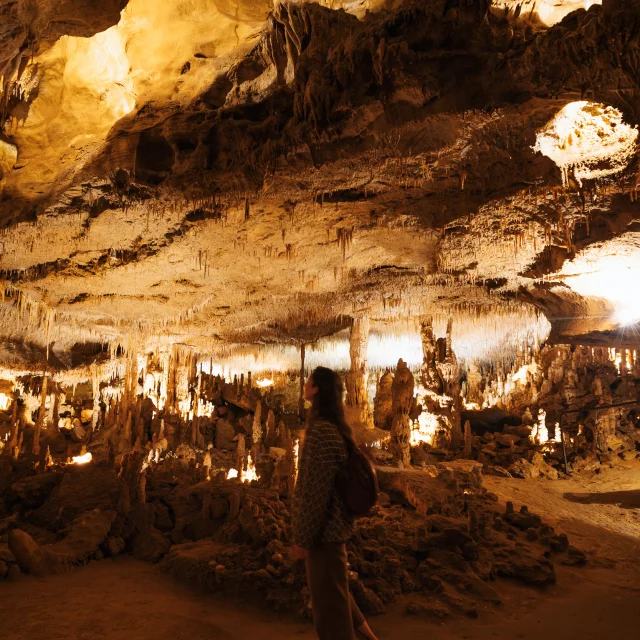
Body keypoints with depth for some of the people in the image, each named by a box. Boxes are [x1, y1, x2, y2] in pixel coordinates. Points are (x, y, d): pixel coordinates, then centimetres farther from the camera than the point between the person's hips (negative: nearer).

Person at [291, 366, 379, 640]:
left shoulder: (322, 431, -23)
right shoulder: (336, 426, 6)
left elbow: (316, 490, -23)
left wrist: (302, 537, -16)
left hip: (323, 528, -9)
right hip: (333, 524, 9)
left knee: (327, 598, 6)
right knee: (333, 590, 25)